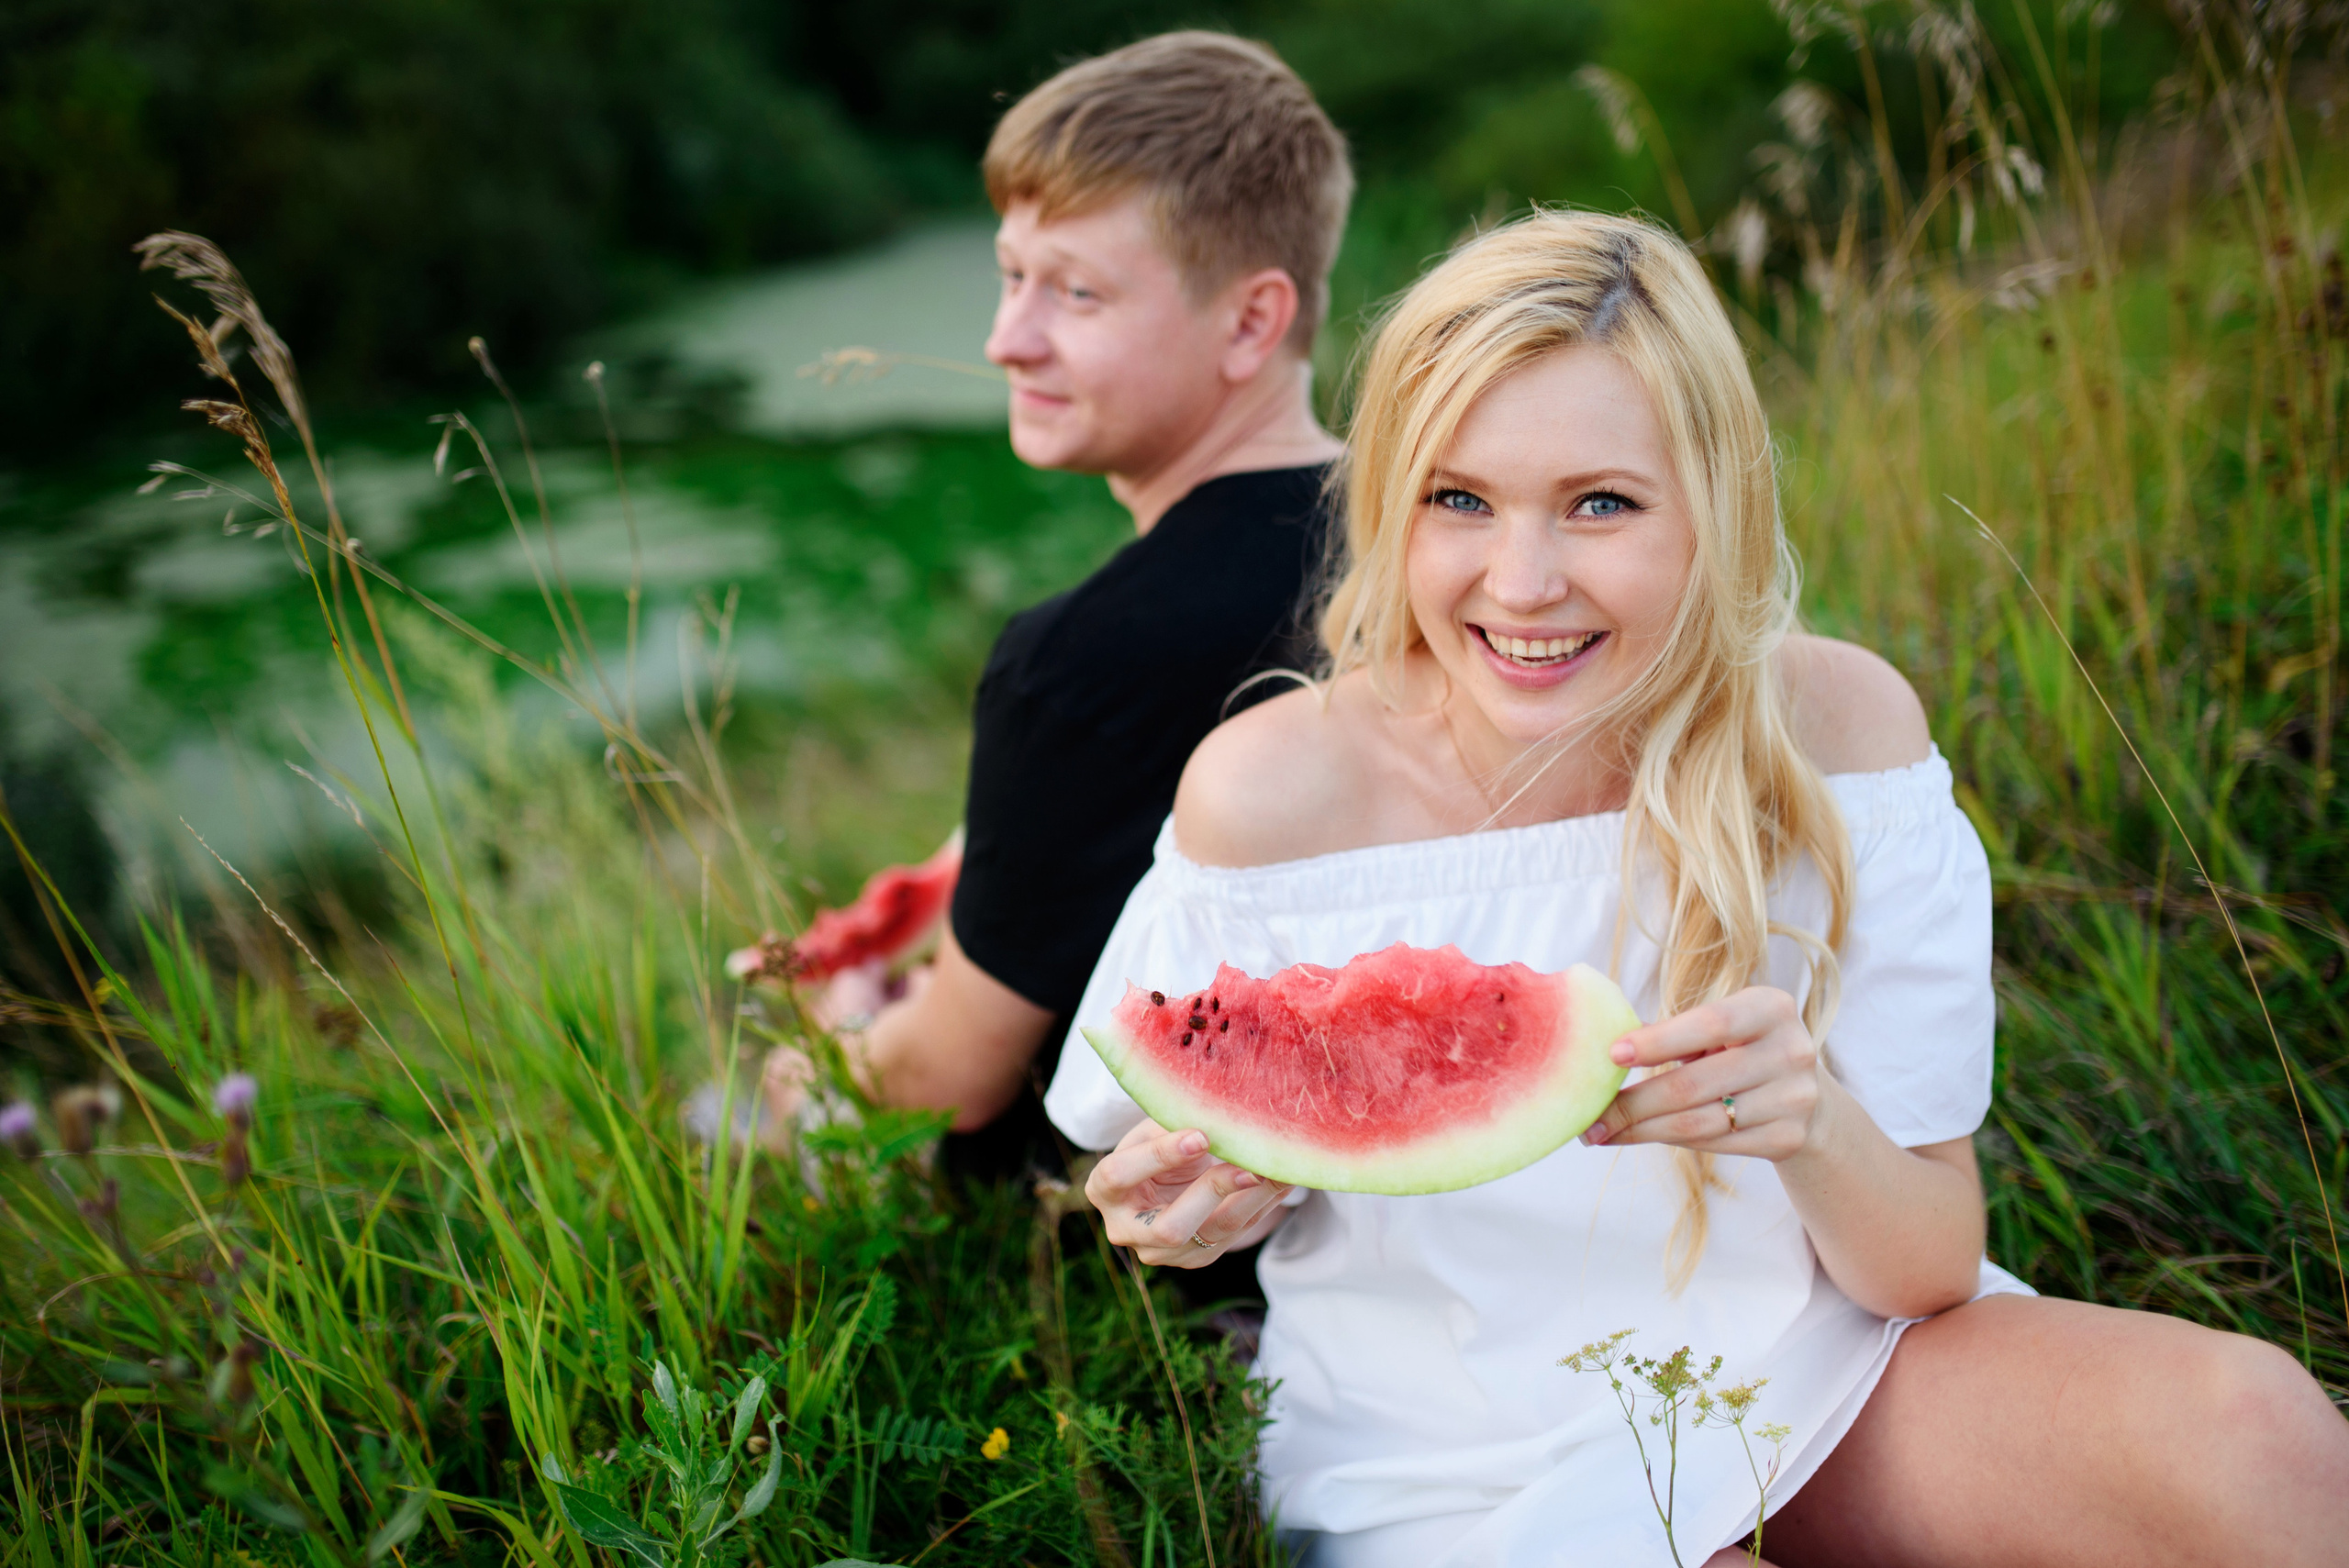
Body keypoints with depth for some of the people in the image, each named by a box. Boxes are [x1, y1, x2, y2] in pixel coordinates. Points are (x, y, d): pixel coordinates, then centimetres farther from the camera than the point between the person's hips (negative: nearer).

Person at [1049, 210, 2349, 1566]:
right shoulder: (1273, 796, -18)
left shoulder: (1839, 728, -14)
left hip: (1816, 1364, 2)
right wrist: (1214, 1195, -24)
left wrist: (1812, 1128, -31)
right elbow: (1225, 1180, 0)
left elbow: (1935, 1267, -9)